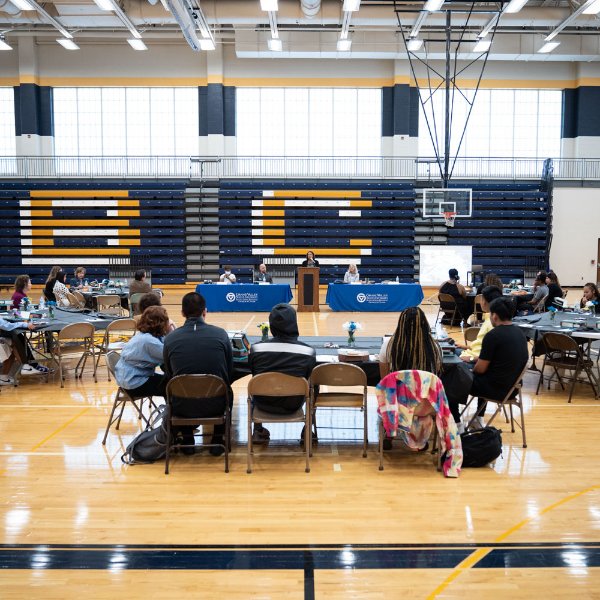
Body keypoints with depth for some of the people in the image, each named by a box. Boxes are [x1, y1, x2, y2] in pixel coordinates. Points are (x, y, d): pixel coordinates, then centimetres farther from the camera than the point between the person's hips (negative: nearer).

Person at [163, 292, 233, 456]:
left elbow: (169, 376, 8)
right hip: (216, 405, 0)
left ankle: (187, 440, 35)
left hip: (183, 406, 1)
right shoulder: (221, 334, -5)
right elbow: (230, 374, 4)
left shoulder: (170, 338, -5)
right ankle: (217, 440, 29)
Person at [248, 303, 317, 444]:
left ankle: (258, 431, 39)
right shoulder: (309, 351, -17)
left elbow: (254, 374, 3)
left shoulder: (256, 348, -14)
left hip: (264, 402, 1)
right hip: (293, 405, -1)